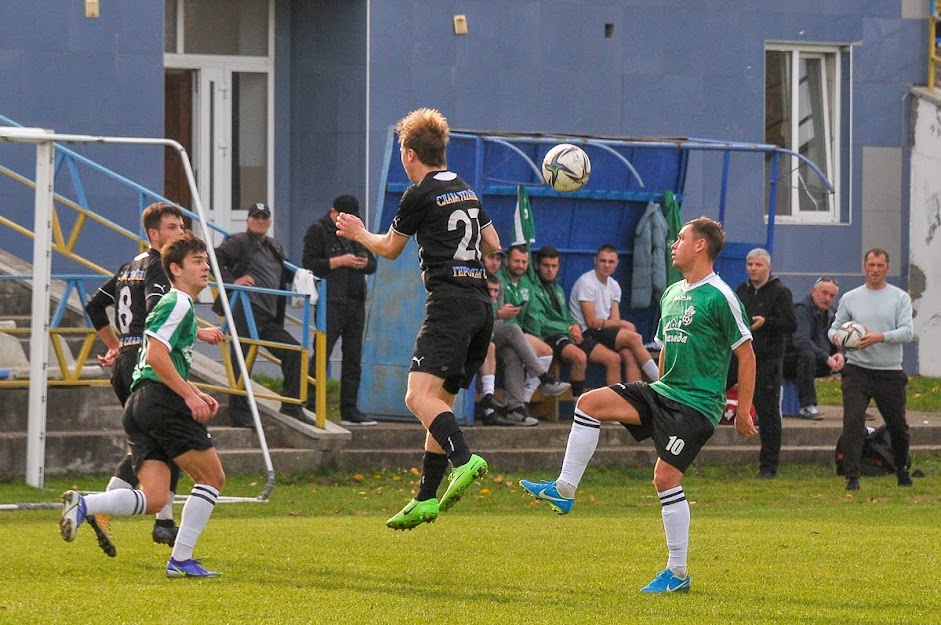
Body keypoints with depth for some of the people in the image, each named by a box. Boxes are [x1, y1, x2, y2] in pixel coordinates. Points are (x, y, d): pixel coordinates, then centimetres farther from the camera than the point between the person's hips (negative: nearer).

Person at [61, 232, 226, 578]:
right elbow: (156, 355, -17)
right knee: (212, 476, 1)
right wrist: (190, 396, -16)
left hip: (139, 405, 9)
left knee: (153, 498, 1)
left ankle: (83, 505, -15)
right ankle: (181, 559, -1)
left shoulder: (177, 304, 27)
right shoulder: (179, 303, -5)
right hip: (162, 402, -9)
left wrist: (197, 394, 23)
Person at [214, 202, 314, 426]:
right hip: (245, 310, -8)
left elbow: (283, 273, 35)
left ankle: (292, 406, 12)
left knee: (293, 352, 7)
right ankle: (239, 413, -3)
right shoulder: (239, 242, 1)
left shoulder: (275, 246, 24)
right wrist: (231, 282, -16)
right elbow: (216, 258, -9)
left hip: (268, 317, 8)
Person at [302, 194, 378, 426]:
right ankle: (310, 406, -8)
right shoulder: (318, 231, -1)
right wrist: (340, 261, -15)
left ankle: (350, 411, 11)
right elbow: (309, 264, -11)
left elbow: (373, 265, 22)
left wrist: (364, 263, -2)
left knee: (353, 359, 7)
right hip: (331, 303, -7)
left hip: (356, 302, 7)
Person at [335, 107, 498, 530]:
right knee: (441, 399, 13)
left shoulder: (420, 194, -3)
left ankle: (463, 459, -42)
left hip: (449, 302, -9)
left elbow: (389, 249, 11)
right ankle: (426, 499, 14)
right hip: (481, 302, 9)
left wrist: (360, 235, 31)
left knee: (419, 394, -20)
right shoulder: (466, 191, 18)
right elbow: (494, 246, 27)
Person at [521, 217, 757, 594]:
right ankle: (564, 491, -6)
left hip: (697, 403, -8)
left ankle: (678, 573, -5)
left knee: (665, 475, -15)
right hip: (664, 392, 8)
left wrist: (743, 410, -9)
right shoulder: (671, 294, 14)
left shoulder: (719, 297, -11)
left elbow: (746, 353, -9)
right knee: (590, 402, -7)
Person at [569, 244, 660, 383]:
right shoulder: (586, 283, -9)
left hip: (604, 332, 7)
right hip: (586, 334, -7)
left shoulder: (614, 286, 14)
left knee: (629, 354, -22)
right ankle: (660, 381, -15)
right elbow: (592, 322, -13)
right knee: (633, 338, -20)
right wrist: (623, 324, -6)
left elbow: (614, 321, 8)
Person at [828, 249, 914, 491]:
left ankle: (902, 469, 35)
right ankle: (852, 476, -15)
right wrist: (836, 336, -13)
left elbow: (908, 331, -8)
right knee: (853, 421, -15)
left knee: (898, 426, 11)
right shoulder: (850, 298, 9)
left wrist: (880, 337, -24)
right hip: (857, 370, 0)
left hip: (890, 372, 0)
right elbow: (835, 326, 12)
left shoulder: (900, 298, 3)